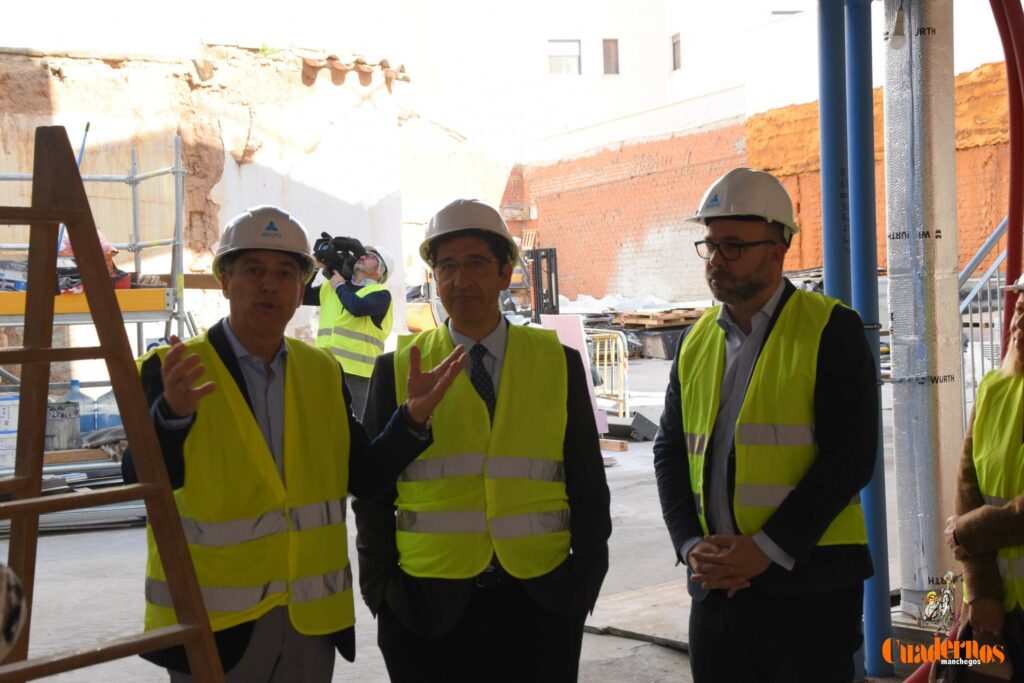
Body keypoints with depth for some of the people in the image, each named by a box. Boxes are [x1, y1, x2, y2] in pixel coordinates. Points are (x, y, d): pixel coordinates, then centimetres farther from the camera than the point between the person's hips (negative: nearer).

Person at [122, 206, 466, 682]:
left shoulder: (323, 372, 6)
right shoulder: (172, 371, -8)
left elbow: (363, 476, 5)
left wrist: (413, 415, -10)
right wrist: (173, 412, -36)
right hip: (212, 623, -4)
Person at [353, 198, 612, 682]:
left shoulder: (558, 364, 5)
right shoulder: (397, 370, 3)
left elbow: (588, 487, 7)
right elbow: (372, 492, 6)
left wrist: (584, 583, 1)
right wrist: (382, 593, 1)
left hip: (539, 606, 1)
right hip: (428, 607, 0)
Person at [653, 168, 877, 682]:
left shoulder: (831, 329, -6)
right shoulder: (696, 341, 11)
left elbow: (850, 455, -13)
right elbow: (669, 451, 11)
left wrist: (766, 549, -16)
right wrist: (691, 544, -4)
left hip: (806, 581, -5)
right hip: (714, 583, 5)